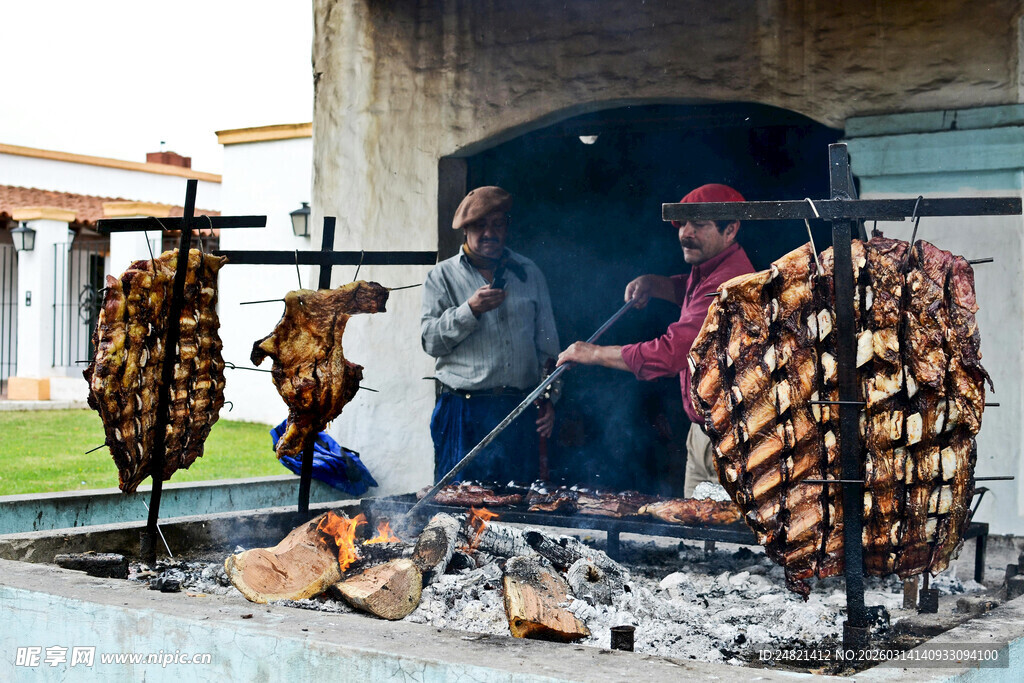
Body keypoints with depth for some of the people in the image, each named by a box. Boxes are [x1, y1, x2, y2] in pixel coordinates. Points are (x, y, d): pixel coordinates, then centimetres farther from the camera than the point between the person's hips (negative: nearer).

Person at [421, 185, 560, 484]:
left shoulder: (529, 273, 14)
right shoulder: (443, 276, 5)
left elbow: (547, 342, 17)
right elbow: (430, 340, -5)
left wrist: (548, 397, 10)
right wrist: (470, 310, -18)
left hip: (520, 413, 3)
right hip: (464, 412, -2)